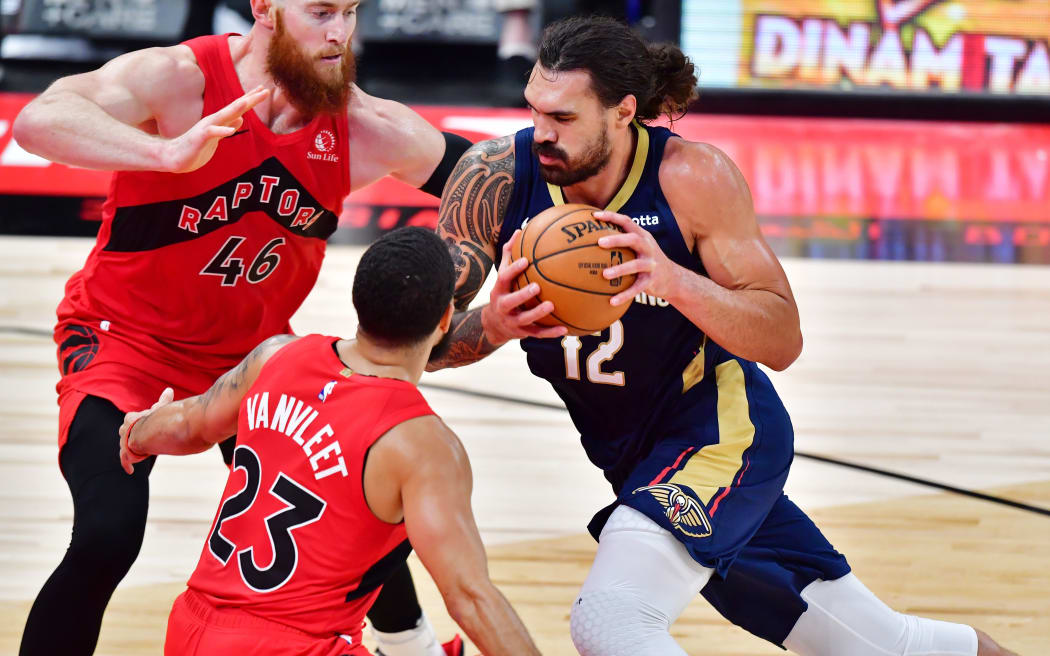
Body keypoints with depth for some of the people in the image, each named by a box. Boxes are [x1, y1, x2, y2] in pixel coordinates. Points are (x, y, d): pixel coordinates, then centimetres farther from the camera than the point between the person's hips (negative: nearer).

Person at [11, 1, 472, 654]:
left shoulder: (365, 129, -15)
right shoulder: (178, 78, -27)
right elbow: (37, 122, -43)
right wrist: (169, 152, -59)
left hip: (251, 348, 5)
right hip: (127, 335, -5)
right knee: (108, 535, -26)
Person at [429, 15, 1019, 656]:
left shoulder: (694, 177, -20)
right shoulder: (498, 176, -13)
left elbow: (783, 341, -20)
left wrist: (675, 281, -37)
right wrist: (491, 326, -33)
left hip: (720, 433, -5)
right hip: (630, 455, 5)